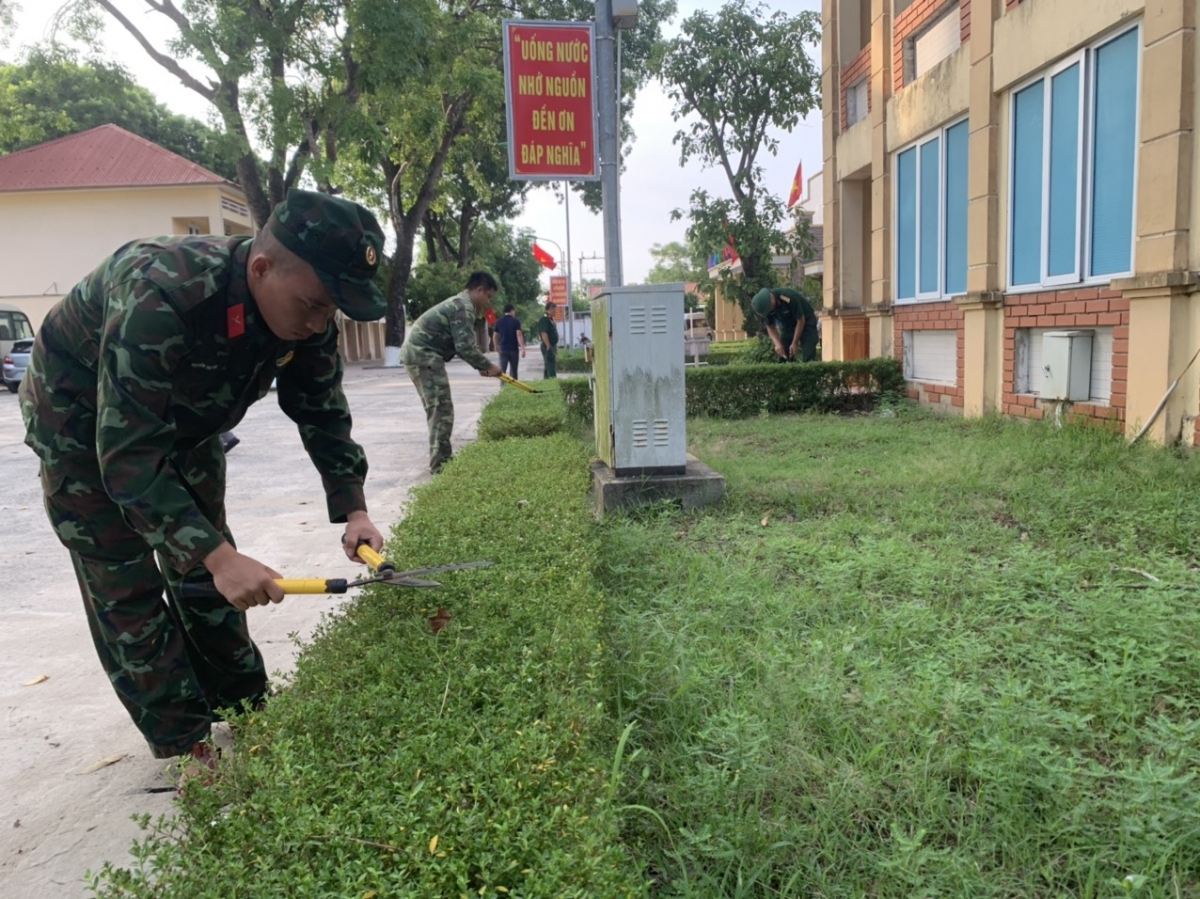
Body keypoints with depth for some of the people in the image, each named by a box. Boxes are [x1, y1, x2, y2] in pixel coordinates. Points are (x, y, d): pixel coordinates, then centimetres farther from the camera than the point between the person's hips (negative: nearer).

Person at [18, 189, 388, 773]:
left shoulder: (305, 311, -21)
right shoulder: (159, 299, -42)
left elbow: (322, 413, -8)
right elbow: (128, 455, -41)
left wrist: (352, 510, -19)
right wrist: (219, 556, -46)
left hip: (184, 419, 6)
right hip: (84, 421, -5)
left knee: (202, 571, 9)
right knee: (126, 588, -5)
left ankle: (247, 712, 20)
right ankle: (185, 747, 6)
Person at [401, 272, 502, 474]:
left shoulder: (458, 304, 21)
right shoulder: (465, 307, -13)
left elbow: (460, 344, 25)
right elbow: (465, 347, -20)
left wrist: (479, 366, 17)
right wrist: (487, 365, -8)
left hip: (417, 354, 11)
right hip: (424, 356, -11)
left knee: (438, 409, 16)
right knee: (441, 409, -10)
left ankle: (442, 458, 23)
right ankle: (439, 464, -9)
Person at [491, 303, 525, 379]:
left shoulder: (499, 322, 6)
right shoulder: (516, 321, -4)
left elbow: (495, 336, 10)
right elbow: (519, 335, -15)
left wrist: (496, 346, 27)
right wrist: (522, 348, -17)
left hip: (503, 349, 2)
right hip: (513, 349, -2)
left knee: (502, 370, -2)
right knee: (513, 370, 10)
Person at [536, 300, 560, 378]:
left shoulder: (550, 319, 17)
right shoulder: (544, 319, -15)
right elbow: (544, 334, -22)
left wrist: (555, 346, 20)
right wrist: (548, 346, -24)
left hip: (552, 345, 10)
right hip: (548, 346, -10)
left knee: (548, 366, 14)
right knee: (551, 366, -12)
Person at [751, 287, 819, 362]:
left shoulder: (789, 298, -35)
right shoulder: (764, 306, -19)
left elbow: (801, 320, -25)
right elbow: (770, 327, -7)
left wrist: (795, 343, -23)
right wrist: (777, 344, -22)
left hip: (805, 323, -5)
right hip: (787, 326, 5)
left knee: (808, 358, -16)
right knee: (784, 359, -4)